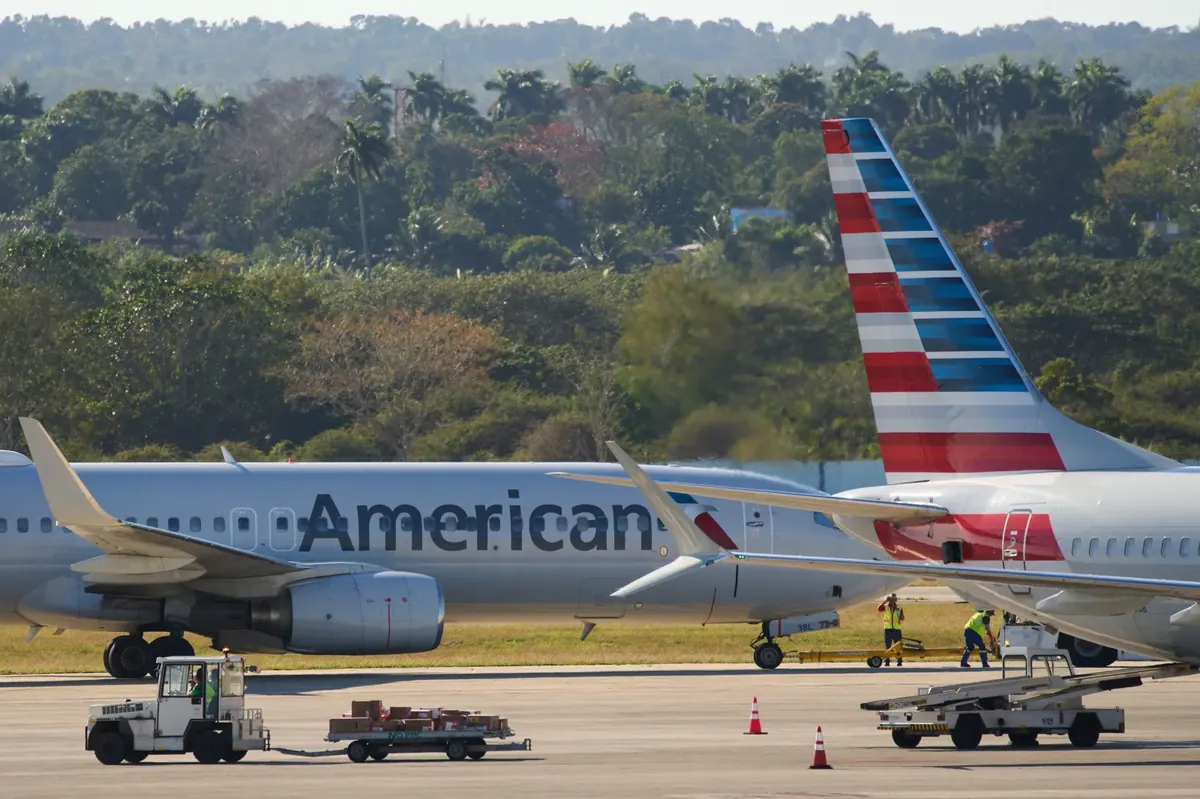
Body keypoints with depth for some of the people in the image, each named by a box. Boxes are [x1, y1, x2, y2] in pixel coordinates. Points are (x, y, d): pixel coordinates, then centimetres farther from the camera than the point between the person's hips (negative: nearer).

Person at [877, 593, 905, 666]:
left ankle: (899, 661, 3)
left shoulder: (899, 608, 9)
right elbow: (879, 609, -14)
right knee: (887, 646, 1)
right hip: (888, 629, 0)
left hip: (897, 629, 0)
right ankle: (887, 661, 4)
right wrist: (885, 601, -17)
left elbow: (902, 618, 6)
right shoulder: (885, 607, 6)